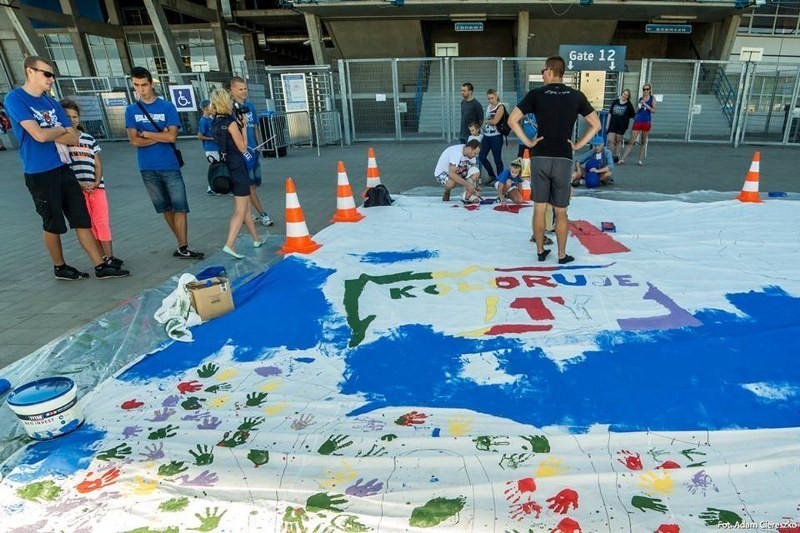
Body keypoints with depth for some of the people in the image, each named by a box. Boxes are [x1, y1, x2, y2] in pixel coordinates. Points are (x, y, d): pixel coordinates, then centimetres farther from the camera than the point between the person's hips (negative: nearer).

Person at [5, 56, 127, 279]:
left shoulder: (51, 102, 11)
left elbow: (73, 138, 4)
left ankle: (100, 266, 10)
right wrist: (60, 129, -4)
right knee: (53, 224, 6)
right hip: (40, 174, -6)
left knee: (82, 218, 5)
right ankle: (60, 267, 24)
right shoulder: (15, 99, -10)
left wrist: (49, 133, -11)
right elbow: (39, 135, -21)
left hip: (63, 169, 6)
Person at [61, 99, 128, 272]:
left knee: (103, 222, 0)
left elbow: (97, 164, 11)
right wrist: (79, 184, -14)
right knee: (88, 224, 4)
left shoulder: (89, 139, 13)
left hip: (96, 187, 3)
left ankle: (109, 256, 3)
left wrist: (96, 183, -6)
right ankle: (101, 257, 9)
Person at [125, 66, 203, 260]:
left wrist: (145, 133, -5)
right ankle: (181, 242, 21)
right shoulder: (131, 110, 6)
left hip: (170, 166, -3)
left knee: (179, 207, -6)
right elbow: (135, 141, -3)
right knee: (165, 208, 10)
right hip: (148, 168, 3)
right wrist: (160, 136, -8)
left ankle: (183, 248, -2)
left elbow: (171, 136, -11)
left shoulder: (167, 107, -2)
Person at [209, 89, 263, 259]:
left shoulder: (215, 123, 8)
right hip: (238, 167, -9)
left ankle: (256, 239, 28)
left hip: (228, 167, 9)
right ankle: (230, 245, -12)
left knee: (244, 205, 18)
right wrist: (243, 128, -5)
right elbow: (242, 147, -13)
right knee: (240, 210, -4)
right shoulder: (231, 123, -16)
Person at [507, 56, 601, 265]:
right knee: (561, 212, 9)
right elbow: (596, 125, 7)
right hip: (563, 159, 1)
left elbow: (512, 120, -6)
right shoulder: (576, 95, 5)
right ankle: (562, 255, 17)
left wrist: (528, 142, 0)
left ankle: (540, 252, 19)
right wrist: (578, 145, 8)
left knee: (539, 208, 11)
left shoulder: (536, 94, -1)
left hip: (540, 157, 0)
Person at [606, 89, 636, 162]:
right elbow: (610, 113, 9)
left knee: (618, 141, 6)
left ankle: (616, 156, 15)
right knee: (610, 140, -6)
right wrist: (607, 124, 6)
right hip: (613, 124, 2)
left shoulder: (629, 105, 0)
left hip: (622, 126, -2)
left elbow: (632, 116, 6)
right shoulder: (615, 102, 6)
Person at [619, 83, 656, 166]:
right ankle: (622, 159, -7)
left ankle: (640, 160, 11)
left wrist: (645, 105, -14)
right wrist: (638, 108, -2)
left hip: (647, 122, -2)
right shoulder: (640, 99, 12)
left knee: (643, 142, 6)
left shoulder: (652, 99, 4)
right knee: (631, 141, -3)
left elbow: (654, 110, -6)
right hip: (638, 121, 2)